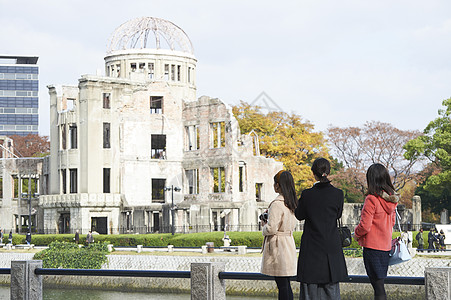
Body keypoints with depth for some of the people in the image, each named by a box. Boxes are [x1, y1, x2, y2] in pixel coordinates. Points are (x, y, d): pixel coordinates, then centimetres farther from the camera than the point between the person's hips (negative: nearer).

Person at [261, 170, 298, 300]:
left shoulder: (277, 204, -18)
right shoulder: (291, 203, 10)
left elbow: (271, 229, -20)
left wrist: (264, 225, 1)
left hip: (278, 246, -9)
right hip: (289, 243, 9)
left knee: (282, 285, -6)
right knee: (286, 284, 14)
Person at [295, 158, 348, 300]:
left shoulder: (307, 194, -11)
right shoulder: (337, 194, -7)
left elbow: (299, 215, 4)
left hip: (311, 248, -1)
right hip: (331, 247, 2)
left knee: (310, 288, 4)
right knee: (331, 288, 10)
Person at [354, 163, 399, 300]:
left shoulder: (372, 199, -17)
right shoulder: (391, 199, 5)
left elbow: (365, 226, -16)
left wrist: (356, 234, 3)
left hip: (372, 247, -7)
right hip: (386, 246, 7)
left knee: (378, 287, -6)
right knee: (380, 285, 15)